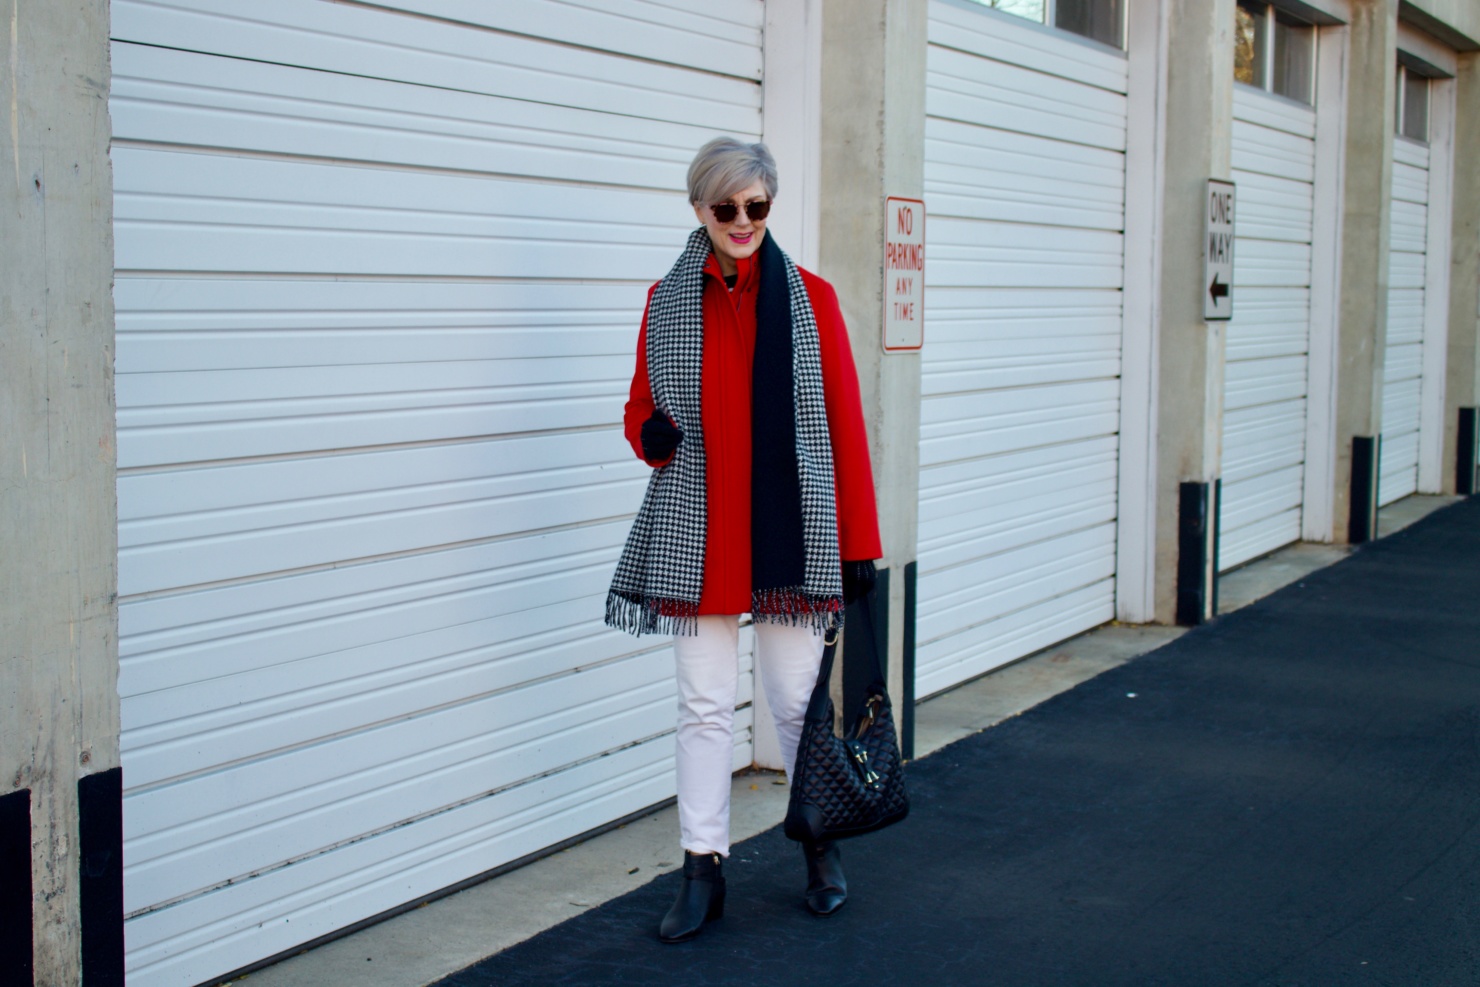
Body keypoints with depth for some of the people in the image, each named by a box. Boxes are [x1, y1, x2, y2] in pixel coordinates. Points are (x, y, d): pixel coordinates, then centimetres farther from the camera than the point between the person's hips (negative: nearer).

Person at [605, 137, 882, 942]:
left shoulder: (810, 299, 0)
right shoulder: (666, 302, 5)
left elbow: (845, 422, 0)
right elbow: (642, 408, 13)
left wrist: (858, 543, -3)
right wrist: (652, 437, -13)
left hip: (789, 533, -1)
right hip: (697, 536, 1)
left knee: (796, 699, 8)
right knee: (703, 704, 6)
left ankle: (822, 846, 30)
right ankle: (703, 871, 17)